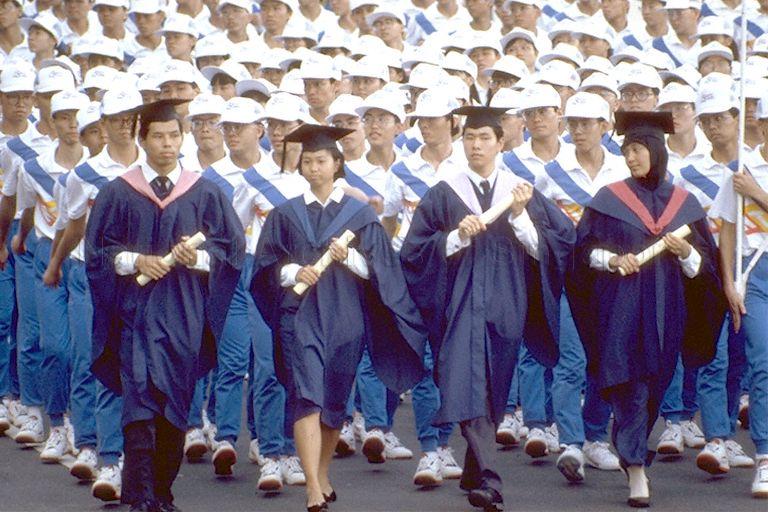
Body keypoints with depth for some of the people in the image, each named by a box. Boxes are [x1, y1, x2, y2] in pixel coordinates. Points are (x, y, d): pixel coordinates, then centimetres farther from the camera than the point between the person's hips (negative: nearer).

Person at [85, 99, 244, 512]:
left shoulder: (205, 194, 5)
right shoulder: (117, 193, 3)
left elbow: (231, 246, 6)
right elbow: (98, 249, 4)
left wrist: (198, 257, -13)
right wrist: (134, 260, -13)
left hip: (185, 315, 2)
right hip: (136, 308, -2)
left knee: (175, 404, 5)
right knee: (139, 398, -12)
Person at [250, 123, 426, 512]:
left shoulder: (360, 214, 7)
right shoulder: (285, 214, 9)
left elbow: (377, 266, 2)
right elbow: (266, 263, 7)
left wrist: (350, 258, -17)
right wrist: (293, 271, -13)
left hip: (345, 317, 1)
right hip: (300, 316, -1)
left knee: (334, 400, 8)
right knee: (306, 396, -15)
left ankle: (322, 476, 27)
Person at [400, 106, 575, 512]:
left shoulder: (522, 193, 9)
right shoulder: (443, 195, 5)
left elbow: (553, 247, 1)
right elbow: (414, 251, 0)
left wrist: (520, 217, -12)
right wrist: (457, 236, -14)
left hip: (506, 307, 2)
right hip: (461, 306, -2)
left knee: (495, 391, 9)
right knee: (468, 388, -17)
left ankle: (474, 474, 25)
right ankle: (488, 479, -25)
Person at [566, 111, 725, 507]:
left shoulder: (684, 203, 9)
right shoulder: (610, 199, 3)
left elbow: (706, 264, 9)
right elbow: (584, 248, 3)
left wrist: (686, 253, -11)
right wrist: (611, 260, -15)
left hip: (665, 311, 3)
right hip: (620, 309, -3)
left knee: (655, 387, 7)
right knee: (630, 388, -10)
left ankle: (628, 445, 28)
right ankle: (636, 473, -12)